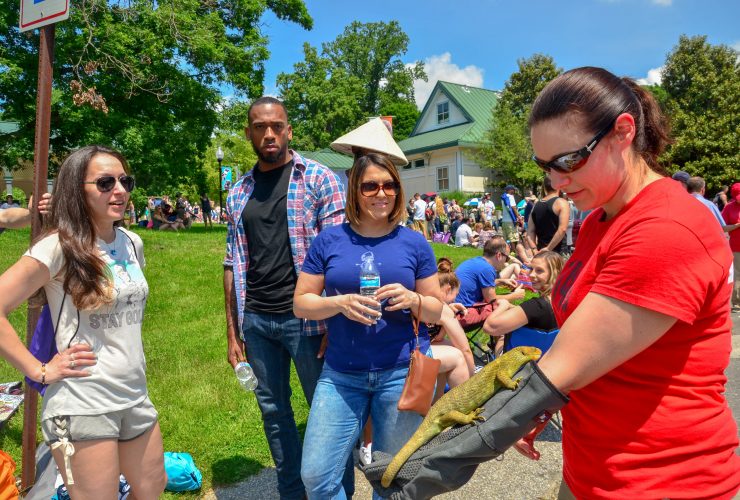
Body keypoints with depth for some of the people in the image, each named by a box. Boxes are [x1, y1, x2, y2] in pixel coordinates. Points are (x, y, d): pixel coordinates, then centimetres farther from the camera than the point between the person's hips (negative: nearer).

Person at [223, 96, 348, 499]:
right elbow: (233, 266, 11)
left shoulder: (319, 179, -4)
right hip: (256, 321, 5)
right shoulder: (238, 194, 10)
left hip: (305, 317, -4)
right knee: (273, 412, 16)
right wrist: (232, 333, 9)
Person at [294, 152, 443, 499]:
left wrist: (413, 300, -17)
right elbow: (300, 303, 1)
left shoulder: (414, 243, 0)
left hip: (403, 372, 0)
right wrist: (340, 303, -18)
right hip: (341, 373, 1)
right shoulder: (329, 240, 0)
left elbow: (436, 311, 5)